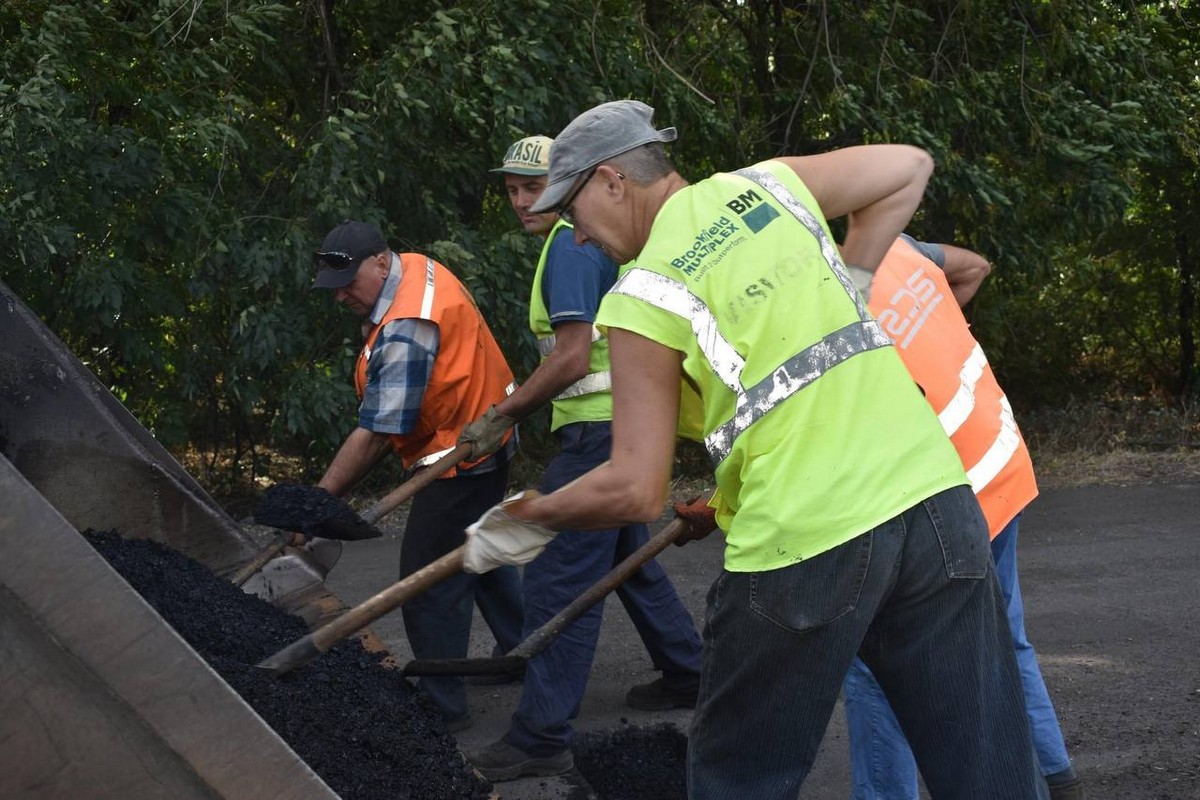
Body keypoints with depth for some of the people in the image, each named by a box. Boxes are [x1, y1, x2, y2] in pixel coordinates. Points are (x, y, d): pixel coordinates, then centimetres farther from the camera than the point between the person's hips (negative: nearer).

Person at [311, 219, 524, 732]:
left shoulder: (405, 331, -30)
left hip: (459, 454, -11)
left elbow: (376, 436, -29)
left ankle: (443, 707, 0)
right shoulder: (416, 268, 2)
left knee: (430, 585, -6)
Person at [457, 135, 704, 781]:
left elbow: (572, 359, -22)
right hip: (622, 422, 11)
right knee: (629, 557, 23)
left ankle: (541, 738, -8)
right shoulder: (594, 242, 18)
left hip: (597, 431, -11)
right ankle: (685, 674, 35)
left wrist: (500, 417, -14)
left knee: (558, 579, -10)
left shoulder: (569, 248, -13)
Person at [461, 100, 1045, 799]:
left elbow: (637, 491, -4)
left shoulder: (640, 297, -2)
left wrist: (527, 520, 12)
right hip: (936, 499, 5)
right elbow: (909, 166, 22)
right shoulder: (768, 184, 12)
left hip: (803, 543, -5)